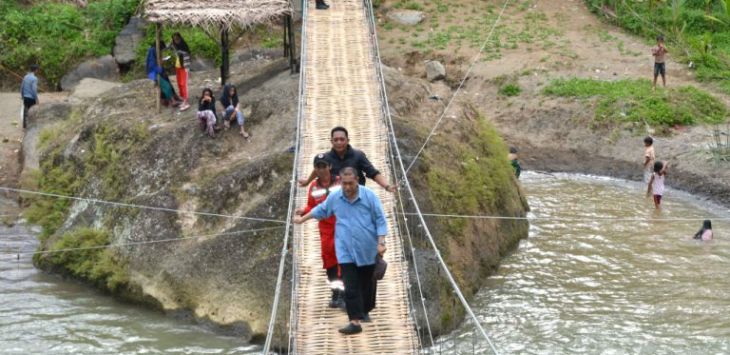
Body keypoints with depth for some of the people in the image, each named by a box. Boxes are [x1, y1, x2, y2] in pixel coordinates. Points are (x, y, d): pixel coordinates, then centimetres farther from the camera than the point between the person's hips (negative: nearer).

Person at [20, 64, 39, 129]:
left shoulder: (25, 77, 6)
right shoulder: (34, 78, -15)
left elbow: (22, 87, 10)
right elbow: (34, 89, -18)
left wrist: (22, 96, 21)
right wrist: (36, 99, -12)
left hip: (25, 97, 7)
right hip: (31, 98, -7)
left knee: (25, 112, 11)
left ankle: (24, 126, 14)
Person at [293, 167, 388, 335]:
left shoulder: (369, 196, -9)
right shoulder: (334, 197, 0)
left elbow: (380, 220, -5)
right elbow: (320, 210, 20)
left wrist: (381, 242, -13)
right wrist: (302, 219, 29)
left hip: (368, 250, -1)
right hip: (346, 252, 1)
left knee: (367, 284, 13)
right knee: (351, 288, -9)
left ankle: (365, 311, 34)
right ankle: (355, 321, -14)